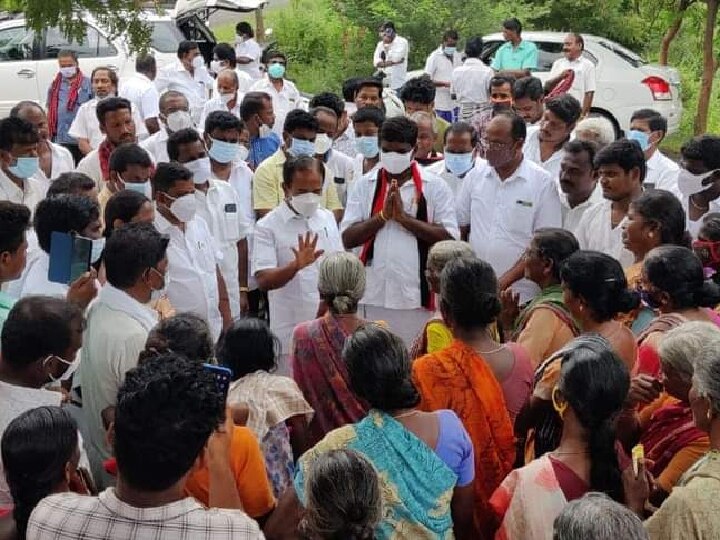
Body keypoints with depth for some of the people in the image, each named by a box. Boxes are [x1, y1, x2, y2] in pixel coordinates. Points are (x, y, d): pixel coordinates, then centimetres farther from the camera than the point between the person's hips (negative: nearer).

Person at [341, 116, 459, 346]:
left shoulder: (435, 186, 1)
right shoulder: (364, 185, 7)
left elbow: (450, 238, -8)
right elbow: (347, 239, 1)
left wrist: (404, 217, -13)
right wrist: (382, 215, -12)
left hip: (417, 296, -2)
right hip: (374, 295, 2)